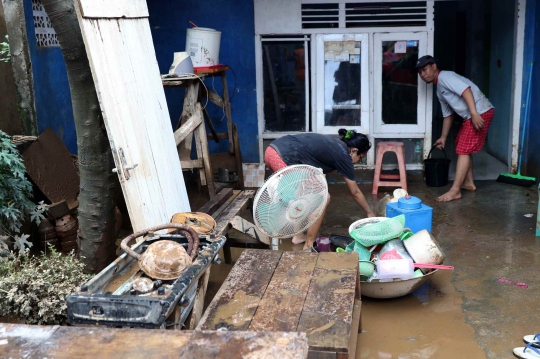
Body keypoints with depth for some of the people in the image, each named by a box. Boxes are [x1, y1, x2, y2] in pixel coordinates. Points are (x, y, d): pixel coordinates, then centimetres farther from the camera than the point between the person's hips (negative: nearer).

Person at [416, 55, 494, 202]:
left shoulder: (444, 76, -9)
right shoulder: (440, 90, 21)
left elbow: (465, 89, -23)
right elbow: (447, 115, 27)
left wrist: (474, 114, -31)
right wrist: (443, 137, 31)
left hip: (481, 113, -10)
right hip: (470, 116, 10)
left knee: (463, 150, -10)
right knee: (462, 147, 20)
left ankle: (455, 191, -7)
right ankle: (469, 182, 29)